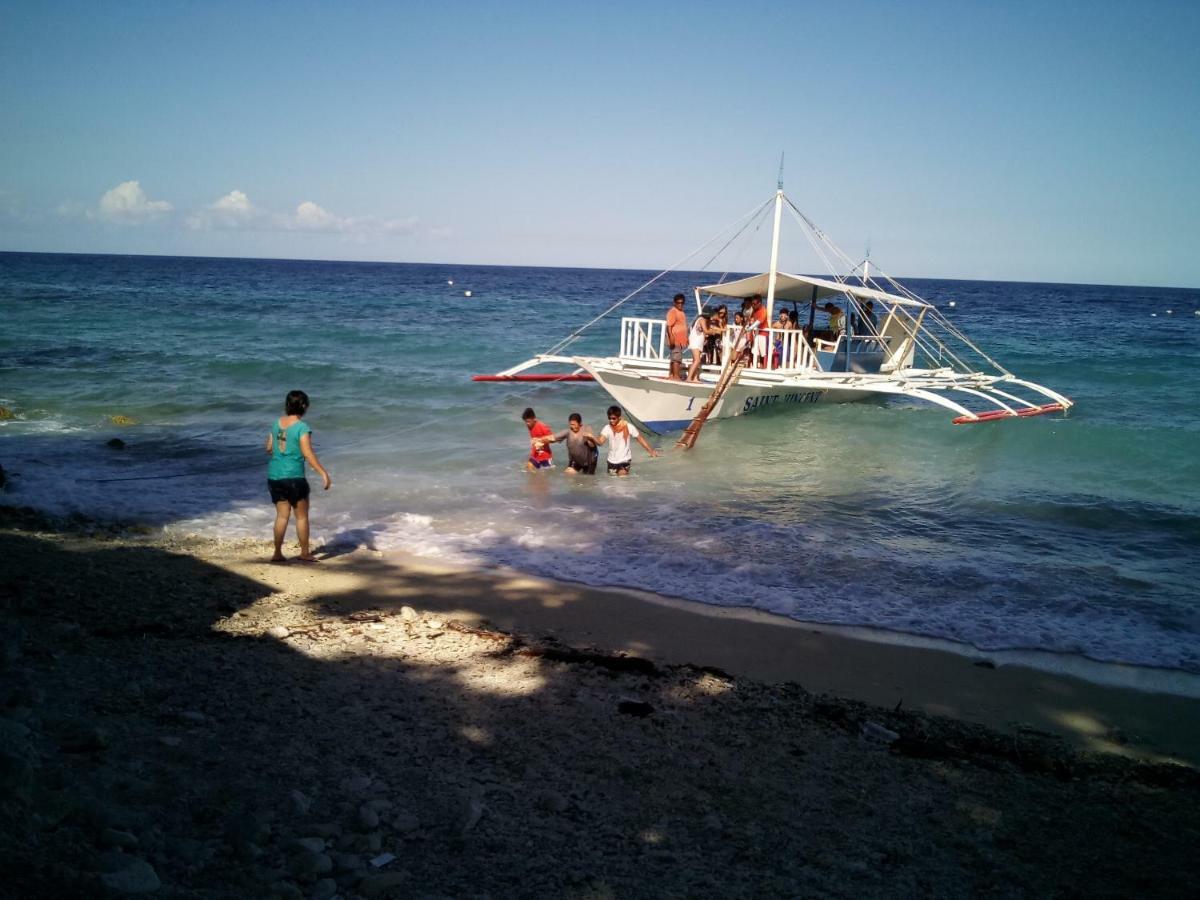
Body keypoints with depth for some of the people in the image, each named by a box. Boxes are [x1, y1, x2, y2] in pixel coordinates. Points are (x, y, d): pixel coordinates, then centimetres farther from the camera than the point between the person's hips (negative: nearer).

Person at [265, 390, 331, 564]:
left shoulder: (277, 423, 6)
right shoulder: (302, 427, -13)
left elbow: (269, 448, 13)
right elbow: (308, 454, -18)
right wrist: (324, 473, -17)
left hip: (274, 476, 6)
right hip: (293, 477, -6)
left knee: (282, 515, 14)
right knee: (302, 516, 9)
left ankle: (277, 554, 14)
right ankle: (304, 553, 17)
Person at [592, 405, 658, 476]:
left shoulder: (628, 427, -14)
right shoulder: (607, 428, -11)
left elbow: (640, 439, -7)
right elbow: (600, 441, -22)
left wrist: (651, 451, -9)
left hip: (625, 459, -2)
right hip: (612, 460, 2)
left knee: (622, 476, -14)